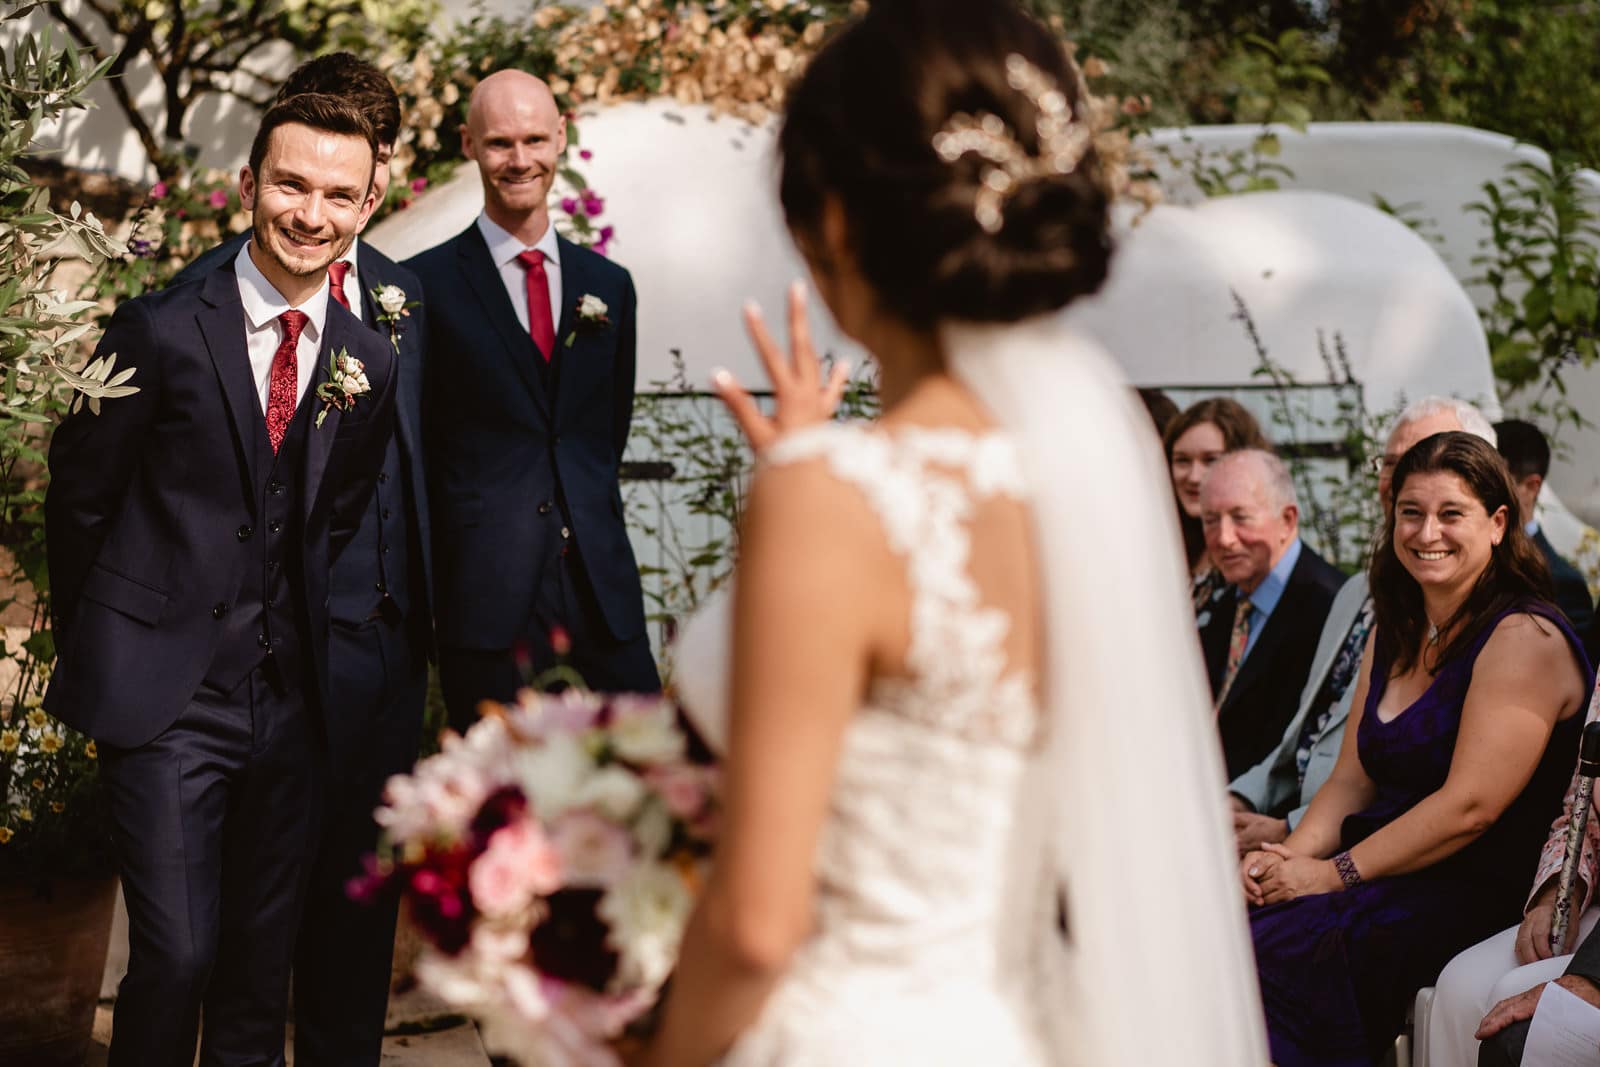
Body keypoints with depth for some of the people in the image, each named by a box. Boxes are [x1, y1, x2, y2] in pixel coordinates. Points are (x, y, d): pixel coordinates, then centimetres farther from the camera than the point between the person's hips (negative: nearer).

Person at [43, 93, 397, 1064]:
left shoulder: (372, 364, 5)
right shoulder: (159, 331, -7)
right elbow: (79, 500, 2)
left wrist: (298, 641, 14)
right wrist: (103, 649, 8)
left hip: (291, 702, 4)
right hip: (165, 694, -4)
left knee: (264, 962, 12)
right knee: (177, 954, -7)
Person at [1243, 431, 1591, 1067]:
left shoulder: (1525, 637, -10)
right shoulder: (1394, 632, 16)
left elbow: (1468, 807, -16)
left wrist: (1337, 873, -15)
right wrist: (1289, 859, -5)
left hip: (1474, 892, -7)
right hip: (1382, 869, 7)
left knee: (1272, 949, -28)